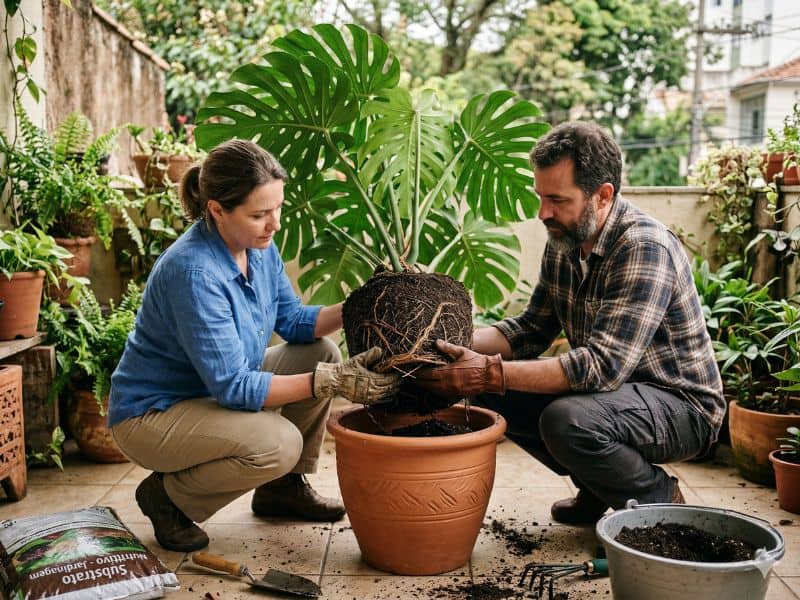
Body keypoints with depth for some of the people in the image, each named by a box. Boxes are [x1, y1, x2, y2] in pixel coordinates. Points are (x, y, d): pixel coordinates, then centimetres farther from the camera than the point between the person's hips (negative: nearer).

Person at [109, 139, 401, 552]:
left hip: (218, 389, 9)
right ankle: (168, 496, -2)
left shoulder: (258, 246, -5)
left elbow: (292, 321, 3)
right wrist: (330, 382, -32)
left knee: (322, 353, 0)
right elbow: (233, 387, -30)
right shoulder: (193, 271, -31)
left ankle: (282, 487, 14)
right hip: (150, 414, -9)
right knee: (279, 444, -30)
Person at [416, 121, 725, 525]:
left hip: (682, 405, -8)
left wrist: (492, 373, -36)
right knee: (494, 394, -4)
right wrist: (460, 344, -12)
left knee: (567, 420, -34)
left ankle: (662, 501, -4)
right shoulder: (564, 242, 0)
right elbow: (531, 329, 6)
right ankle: (598, 487, 13)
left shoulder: (644, 248, -26)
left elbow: (604, 365, -33)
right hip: (614, 388, 8)